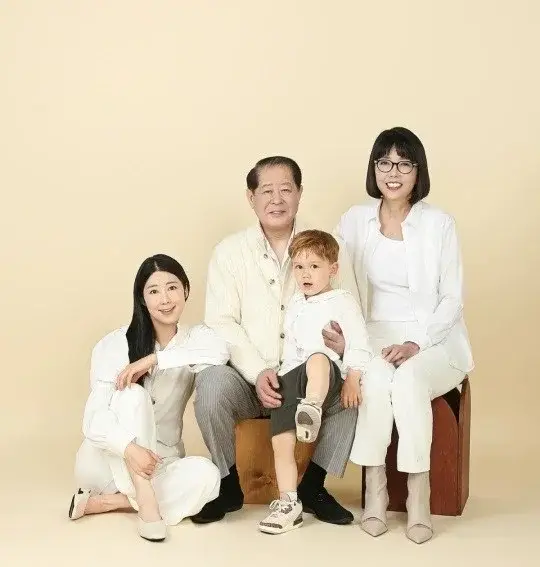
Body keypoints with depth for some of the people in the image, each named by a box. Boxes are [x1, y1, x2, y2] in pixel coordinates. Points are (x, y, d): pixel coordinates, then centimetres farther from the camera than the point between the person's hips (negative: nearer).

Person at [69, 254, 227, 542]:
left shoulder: (195, 337, -2)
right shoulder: (114, 344, -11)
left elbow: (220, 353, -27)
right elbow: (95, 416, -21)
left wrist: (154, 359, -31)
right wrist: (128, 448, -41)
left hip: (160, 463, 2)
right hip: (108, 461, -2)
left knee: (205, 475, -30)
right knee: (132, 394, -29)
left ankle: (104, 502, -20)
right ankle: (144, 500, -32)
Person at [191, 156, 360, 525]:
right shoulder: (229, 252, 2)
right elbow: (221, 323, -5)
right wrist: (259, 373, -20)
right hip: (248, 375, -1)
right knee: (211, 386, -31)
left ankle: (313, 485, -4)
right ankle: (229, 485, -4)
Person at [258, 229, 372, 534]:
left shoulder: (342, 301, 8)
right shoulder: (295, 305, 26)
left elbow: (359, 344, 0)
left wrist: (352, 380, -10)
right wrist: (281, 377, 17)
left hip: (328, 373, -6)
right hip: (293, 377, 6)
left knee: (317, 359, -43)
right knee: (281, 440, -8)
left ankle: (312, 408, -67)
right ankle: (288, 504, -1)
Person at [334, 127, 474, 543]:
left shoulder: (439, 224, -3)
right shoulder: (354, 221, 4)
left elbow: (453, 299, -3)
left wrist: (416, 343, -16)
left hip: (433, 340, -1)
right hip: (376, 336, 2)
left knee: (408, 380, -33)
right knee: (376, 379, -32)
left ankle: (419, 496, -21)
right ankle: (375, 490, -20)